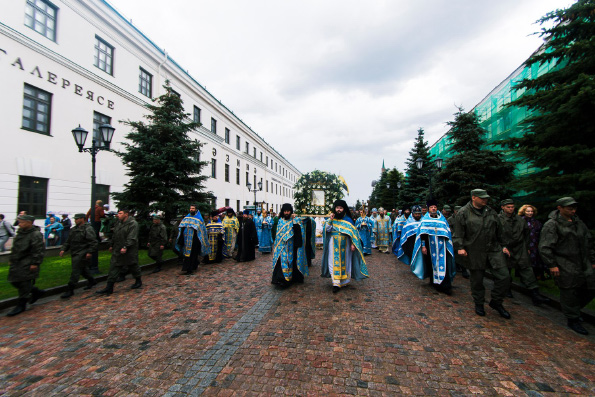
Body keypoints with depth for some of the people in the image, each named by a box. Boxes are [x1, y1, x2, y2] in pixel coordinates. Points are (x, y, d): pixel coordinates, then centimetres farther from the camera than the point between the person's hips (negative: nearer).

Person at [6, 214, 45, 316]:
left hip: (27, 264, -9)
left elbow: (39, 250, -19)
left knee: (24, 283, -1)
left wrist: (35, 263, -20)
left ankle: (21, 305, 11)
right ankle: (36, 292, 28)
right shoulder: (20, 232, 12)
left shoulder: (36, 234, -16)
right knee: (14, 281, 13)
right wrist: (11, 259, 20)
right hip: (17, 262, 9)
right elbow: (15, 248, 23)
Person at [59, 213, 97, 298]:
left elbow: (94, 242, -19)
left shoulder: (88, 229, -13)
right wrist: (64, 249, 9)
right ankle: (91, 281, 35)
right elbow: (68, 241, 21)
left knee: (75, 271, -7)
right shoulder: (74, 229, 15)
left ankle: (70, 290, 0)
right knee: (83, 269, 19)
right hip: (75, 254, 9)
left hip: (82, 255, -9)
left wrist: (90, 252, -23)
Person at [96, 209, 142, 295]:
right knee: (114, 267, 6)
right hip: (117, 250, 8)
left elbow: (132, 238, -24)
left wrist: (125, 247, -29)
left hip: (129, 251, -8)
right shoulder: (118, 223, 12)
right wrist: (111, 245, 22)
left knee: (133, 266, 7)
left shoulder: (133, 224, -16)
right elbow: (114, 236, 22)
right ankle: (109, 288, 12)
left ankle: (138, 281, 27)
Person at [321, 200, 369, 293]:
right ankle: (336, 283, -4)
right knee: (334, 262, -6)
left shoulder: (348, 219, 1)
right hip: (334, 245, 1)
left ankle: (344, 281, 24)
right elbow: (327, 229, -4)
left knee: (344, 262, 8)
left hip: (345, 244, 0)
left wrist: (353, 244, -7)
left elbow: (353, 232, 0)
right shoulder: (332, 218, 6)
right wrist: (330, 220, -14)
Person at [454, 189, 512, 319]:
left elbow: (499, 231, 21)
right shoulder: (463, 213, -5)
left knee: (504, 277, 1)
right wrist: (460, 247, -13)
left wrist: (502, 245, 18)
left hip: (494, 249, 5)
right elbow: (458, 233, -6)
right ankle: (479, 303, 27)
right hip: (475, 252, -4)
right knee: (477, 279, 6)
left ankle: (496, 302, 23)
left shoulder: (491, 212, 12)